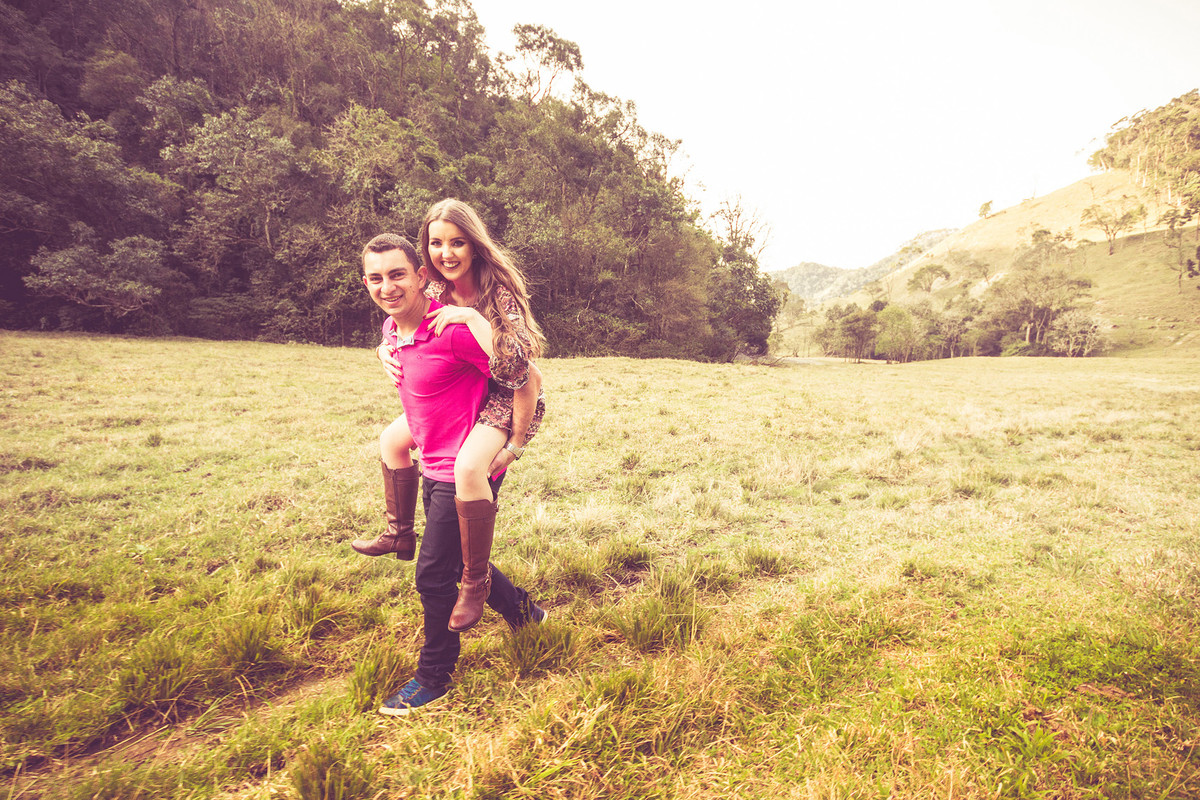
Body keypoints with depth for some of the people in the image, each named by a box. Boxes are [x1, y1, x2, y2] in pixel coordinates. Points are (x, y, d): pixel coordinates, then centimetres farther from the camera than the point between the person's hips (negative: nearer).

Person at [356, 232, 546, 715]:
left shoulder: (453, 330, -24)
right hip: (435, 467, 9)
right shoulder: (391, 331, 3)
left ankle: (433, 679, 27)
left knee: (434, 577, 3)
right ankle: (522, 611, 46)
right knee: (458, 564, 22)